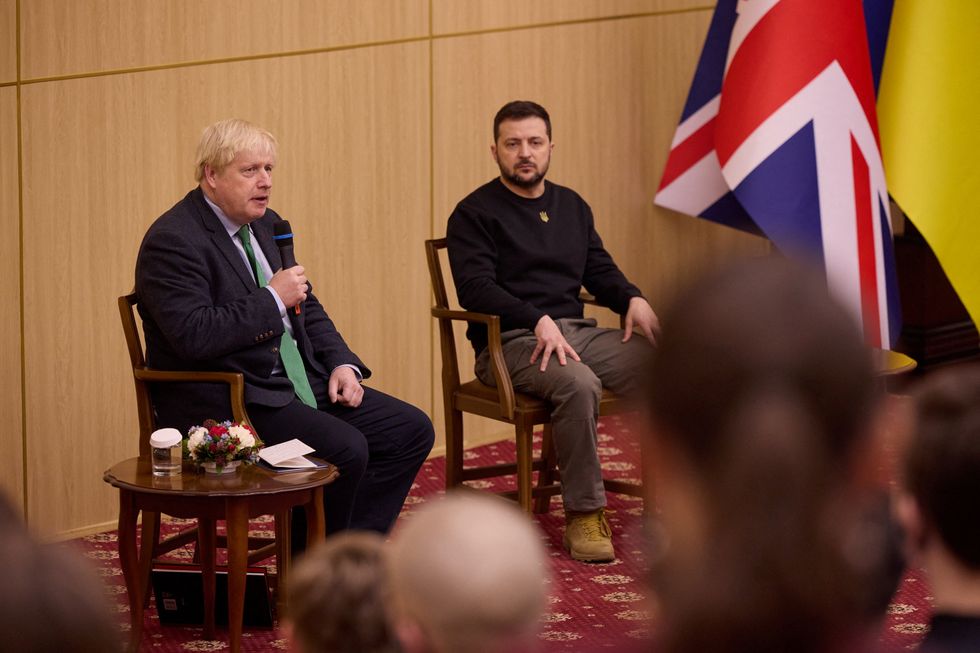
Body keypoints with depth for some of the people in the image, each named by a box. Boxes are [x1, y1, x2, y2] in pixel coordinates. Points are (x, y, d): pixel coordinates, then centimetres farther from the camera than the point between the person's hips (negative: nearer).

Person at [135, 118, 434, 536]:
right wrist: (272, 299, -19)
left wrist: (342, 364, 4)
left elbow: (308, 309, 21)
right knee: (345, 449, -27)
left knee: (411, 430, 0)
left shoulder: (266, 224, 14)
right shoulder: (173, 241, -14)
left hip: (298, 384, 10)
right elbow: (194, 336, -26)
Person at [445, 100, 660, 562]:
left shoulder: (572, 206, 20)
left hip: (577, 332, 6)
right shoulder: (474, 214, -1)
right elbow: (475, 288, -12)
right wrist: (539, 321, -25)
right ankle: (584, 514, -25)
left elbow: (599, 270, 21)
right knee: (578, 384, -37)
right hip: (511, 343, -6)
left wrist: (633, 299, -2)